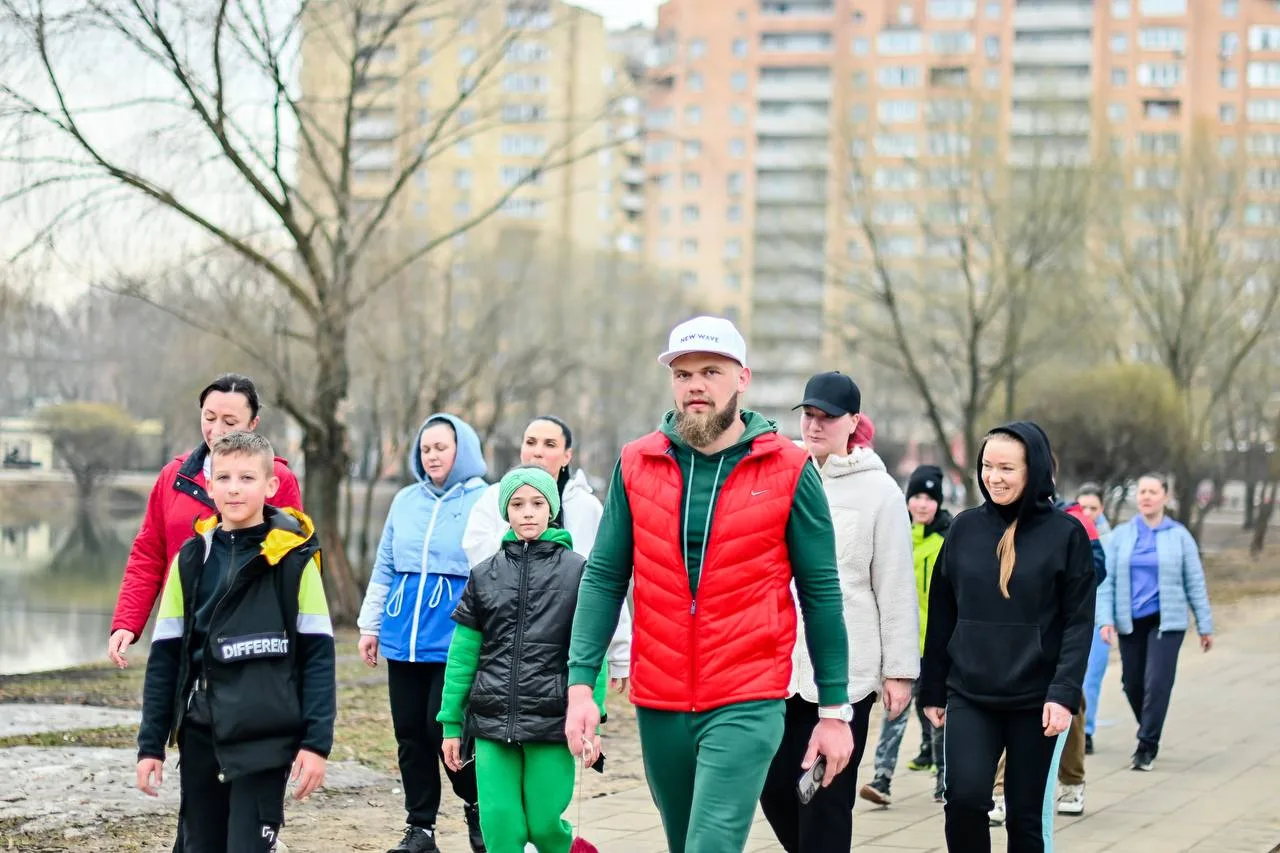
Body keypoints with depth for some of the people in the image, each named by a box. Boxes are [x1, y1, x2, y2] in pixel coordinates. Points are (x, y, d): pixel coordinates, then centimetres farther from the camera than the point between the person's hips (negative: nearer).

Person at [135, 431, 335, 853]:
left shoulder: (294, 560, -4)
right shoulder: (191, 560, 6)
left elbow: (318, 656, -4)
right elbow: (164, 657, 8)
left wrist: (316, 741, -10)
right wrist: (151, 743, 6)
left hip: (266, 738, -4)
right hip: (200, 736, 4)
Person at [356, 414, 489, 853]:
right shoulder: (405, 500, 12)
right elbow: (384, 568, 19)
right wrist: (370, 624, 18)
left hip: (455, 641, -5)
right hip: (404, 637, 5)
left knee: (443, 726, -10)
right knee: (410, 732, 7)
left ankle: (477, 807, 13)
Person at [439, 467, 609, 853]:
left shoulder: (576, 571, 0)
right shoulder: (484, 574, 8)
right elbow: (463, 654, 9)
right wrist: (451, 723, 7)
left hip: (552, 723, -3)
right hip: (492, 723, 3)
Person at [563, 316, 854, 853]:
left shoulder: (789, 470, -5)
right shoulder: (636, 464, 3)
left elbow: (821, 593, -1)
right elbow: (604, 578, 4)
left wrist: (835, 709, -1)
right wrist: (581, 682, -5)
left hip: (747, 705, -4)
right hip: (658, 702, 4)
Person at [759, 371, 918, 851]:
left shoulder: (878, 491, -1)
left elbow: (896, 589, -2)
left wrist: (900, 670, -5)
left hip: (845, 671, -4)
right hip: (779, 666, 4)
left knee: (826, 800, -1)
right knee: (775, 790, 9)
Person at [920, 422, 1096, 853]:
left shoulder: (1066, 534, -3)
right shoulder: (965, 527, 5)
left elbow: (1079, 623, -5)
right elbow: (942, 615, 9)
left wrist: (1064, 693, -15)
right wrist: (932, 690, 10)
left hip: (1036, 701, -2)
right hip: (969, 696, 2)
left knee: (1027, 816, 5)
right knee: (964, 798, -15)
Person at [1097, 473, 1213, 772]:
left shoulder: (1179, 536, 2)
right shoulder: (1121, 535, 5)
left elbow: (1195, 582, 5)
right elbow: (1107, 581, 3)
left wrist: (1204, 625, 5)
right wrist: (1106, 619, -8)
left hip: (1166, 621, -2)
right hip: (1131, 622, 2)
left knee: (1157, 683, -12)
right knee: (1132, 684, 7)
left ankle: (1147, 745, -3)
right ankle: (1149, 734, 31)